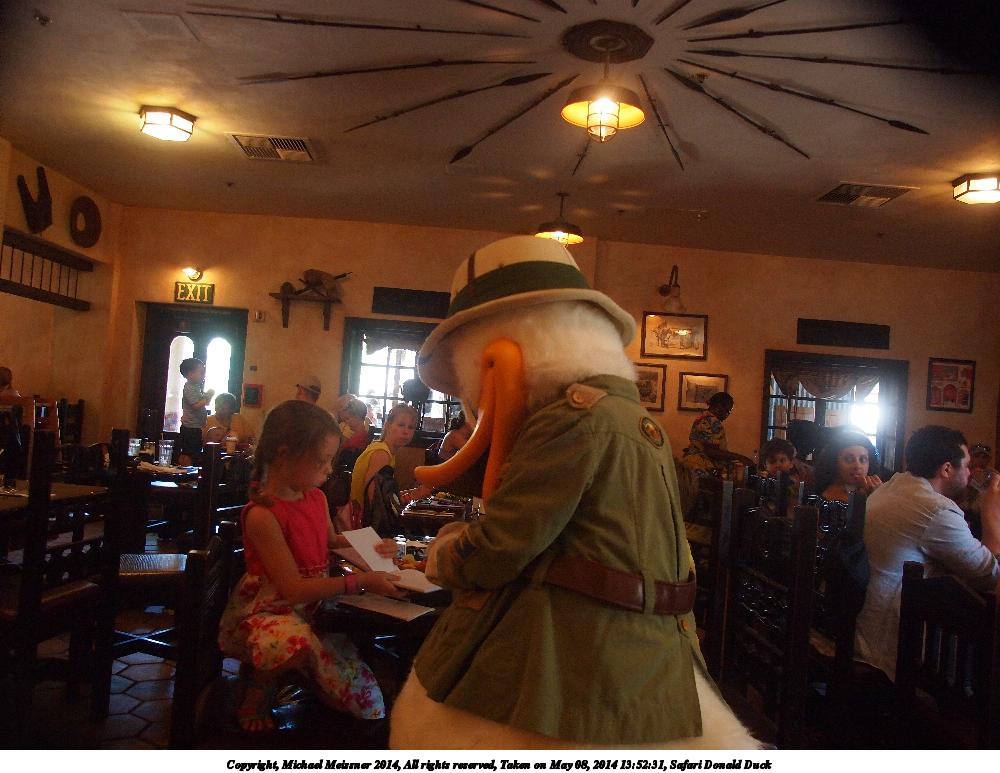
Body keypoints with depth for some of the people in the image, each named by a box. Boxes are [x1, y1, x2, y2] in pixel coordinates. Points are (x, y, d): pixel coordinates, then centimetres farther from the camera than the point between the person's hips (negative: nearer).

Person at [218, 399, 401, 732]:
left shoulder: (317, 498, 2)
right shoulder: (262, 515, -21)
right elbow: (295, 589, -22)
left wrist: (370, 548, 5)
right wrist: (361, 581, -24)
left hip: (312, 610, 6)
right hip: (265, 613, -6)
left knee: (370, 701, -9)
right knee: (297, 644, -43)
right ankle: (260, 688, -9)